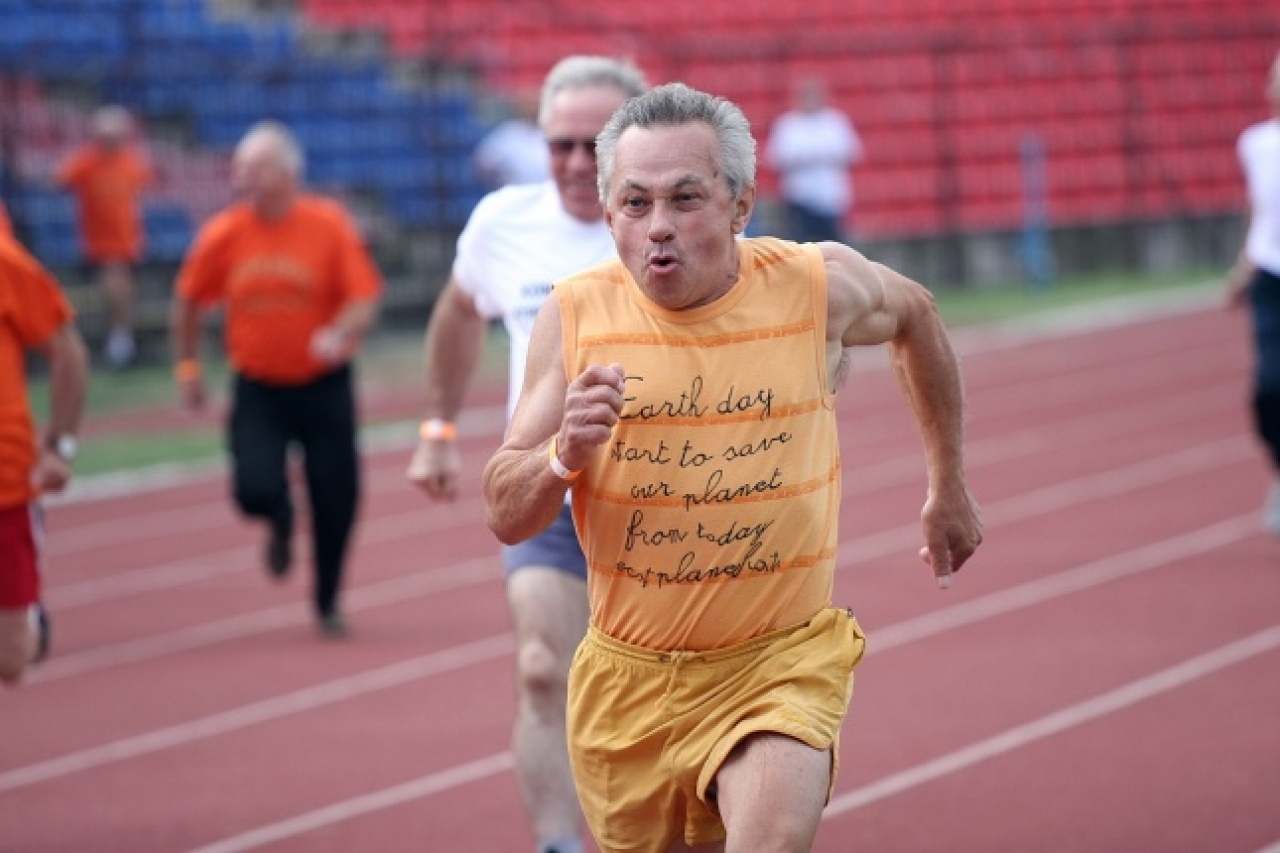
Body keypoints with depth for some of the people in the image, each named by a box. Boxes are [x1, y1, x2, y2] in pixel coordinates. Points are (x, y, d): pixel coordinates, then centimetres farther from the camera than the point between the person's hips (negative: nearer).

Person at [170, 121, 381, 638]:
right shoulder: (223, 235, -5)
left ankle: (328, 603, 26)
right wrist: (187, 367, 11)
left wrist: (342, 334, -30)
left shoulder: (329, 226, -9)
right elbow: (188, 301, 9)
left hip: (324, 384, -1)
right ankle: (281, 521, 24)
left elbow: (365, 299, -10)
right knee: (256, 490, -17)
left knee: (335, 504, 2)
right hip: (257, 387, 1)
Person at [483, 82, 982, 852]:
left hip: (784, 665, -2)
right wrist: (564, 456, -27)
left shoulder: (820, 288, -9)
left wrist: (950, 488, 23)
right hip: (630, 675, 2)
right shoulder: (578, 314, -9)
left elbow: (916, 317, 16)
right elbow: (505, 517, -5)